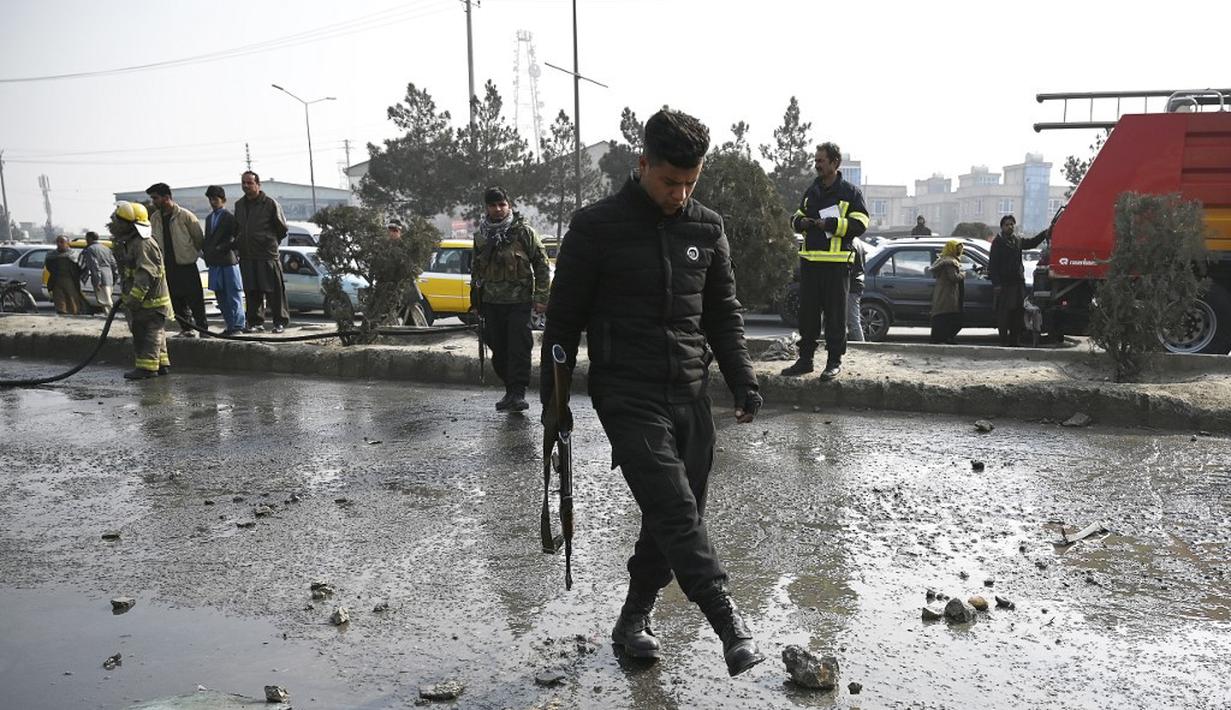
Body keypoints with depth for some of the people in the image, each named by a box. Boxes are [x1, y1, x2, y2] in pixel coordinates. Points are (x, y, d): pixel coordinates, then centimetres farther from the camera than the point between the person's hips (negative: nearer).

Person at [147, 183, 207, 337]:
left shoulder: (185, 216, -10)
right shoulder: (155, 218, 7)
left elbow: (199, 239, -3)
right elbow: (155, 241, 14)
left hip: (186, 265, -5)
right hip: (167, 266, 6)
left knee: (194, 299, -4)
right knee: (175, 300, 8)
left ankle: (202, 327, 4)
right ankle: (186, 328, 17)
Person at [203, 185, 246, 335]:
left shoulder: (230, 217, -6)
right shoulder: (209, 218, 17)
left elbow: (238, 238, -12)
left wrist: (222, 248, -15)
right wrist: (205, 251, 9)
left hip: (229, 261, -8)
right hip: (213, 263, 8)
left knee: (233, 295, -3)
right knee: (221, 295, 9)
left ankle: (237, 325, 0)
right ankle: (230, 324, 16)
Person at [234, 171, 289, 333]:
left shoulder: (270, 203, -5)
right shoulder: (239, 204, 13)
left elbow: (282, 228, 1)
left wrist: (271, 242, 6)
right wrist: (241, 244, 16)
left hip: (267, 255, -5)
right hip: (246, 257, 5)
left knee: (274, 291, -2)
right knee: (252, 292, 7)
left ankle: (280, 322, 6)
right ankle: (256, 322, 14)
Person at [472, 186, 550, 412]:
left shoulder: (523, 231, -3)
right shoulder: (480, 235, 11)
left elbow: (541, 264, -2)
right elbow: (476, 268, 22)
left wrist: (541, 297, -6)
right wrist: (475, 296, 19)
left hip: (519, 301, -4)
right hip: (491, 302, 5)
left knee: (519, 348, -9)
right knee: (499, 349, 8)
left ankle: (518, 393, -6)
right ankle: (510, 389, 21)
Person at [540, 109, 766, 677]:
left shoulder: (707, 229, 8)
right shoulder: (597, 227, -6)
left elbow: (724, 314, 15)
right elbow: (564, 319, -1)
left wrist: (743, 382, 5)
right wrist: (553, 401, 0)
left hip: (690, 394, 5)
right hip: (627, 396, -5)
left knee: (680, 515, 8)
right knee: (674, 509, -17)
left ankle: (633, 620, 25)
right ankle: (728, 621, -13)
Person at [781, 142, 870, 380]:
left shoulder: (850, 192, -1)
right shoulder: (812, 191, 17)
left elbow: (860, 224, -9)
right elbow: (797, 217, 25)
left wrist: (830, 224, -17)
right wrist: (801, 222, 1)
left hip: (836, 262, -5)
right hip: (809, 261, 6)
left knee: (835, 314, 0)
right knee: (807, 313, 8)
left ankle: (834, 361, 9)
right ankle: (805, 359, 16)